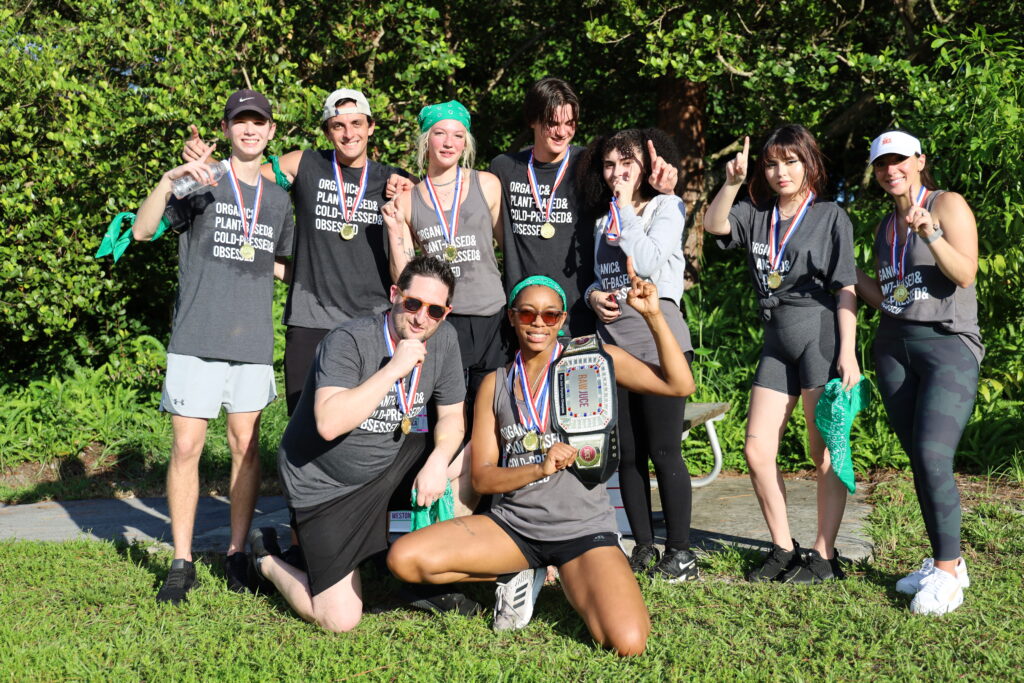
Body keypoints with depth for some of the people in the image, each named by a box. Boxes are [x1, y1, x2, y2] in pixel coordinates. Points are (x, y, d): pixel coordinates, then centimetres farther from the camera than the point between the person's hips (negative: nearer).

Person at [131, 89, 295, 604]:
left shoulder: (278, 199, 15)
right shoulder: (201, 184, 3)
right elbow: (143, 230, -9)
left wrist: (258, 263, 8)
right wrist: (168, 180, -22)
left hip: (253, 339, 3)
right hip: (196, 336, -3)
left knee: (246, 445, 6)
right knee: (187, 446, -3)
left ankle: (238, 552, 17)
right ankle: (181, 562, 6)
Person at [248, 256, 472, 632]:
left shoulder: (444, 340, -4)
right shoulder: (349, 340, -24)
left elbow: (451, 415, 4)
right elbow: (329, 423, -36)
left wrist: (439, 461, -17)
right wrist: (394, 368, -35)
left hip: (389, 467, 7)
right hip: (325, 485, -7)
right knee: (340, 619, -13)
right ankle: (268, 561, 18)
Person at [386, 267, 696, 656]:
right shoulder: (496, 385, 8)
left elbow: (679, 385, -9)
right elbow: (482, 478, 3)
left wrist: (654, 315, -20)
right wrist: (539, 468, -16)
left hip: (583, 531, -3)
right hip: (512, 524, 3)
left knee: (628, 644, -26)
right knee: (403, 559, -19)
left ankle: (572, 585, 7)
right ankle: (515, 576, 5)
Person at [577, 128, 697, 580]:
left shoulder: (666, 207, 0)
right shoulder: (603, 219, 19)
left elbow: (651, 263, -16)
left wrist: (625, 207, -10)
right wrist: (593, 295, 3)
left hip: (657, 341, -6)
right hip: (613, 342, 6)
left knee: (664, 452, -5)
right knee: (627, 453, 8)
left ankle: (679, 551, 3)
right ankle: (643, 547, 17)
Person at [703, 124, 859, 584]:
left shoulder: (830, 217, 0)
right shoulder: (757, 216, 12)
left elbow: (845, 289, -4)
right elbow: (713, 224, -4)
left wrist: (848, 352, -11)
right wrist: (732, 182, -17)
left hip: (822, 335, -5)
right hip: (777, 343, 5)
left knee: (825, 454, -1)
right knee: (757, 450, 2)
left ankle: (824, 556, 9)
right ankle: (783, 550, 15)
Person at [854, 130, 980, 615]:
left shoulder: (948, 205, -1)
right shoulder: (884, 227, 17)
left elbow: (965, 274, -14)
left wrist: (930, 233, -27)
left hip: (948, 344, -6)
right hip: (894, 347, 7)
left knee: (933, 457, -16)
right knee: (918, 460, 4)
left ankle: (948, 574, -7)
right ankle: (943, 562, 13)